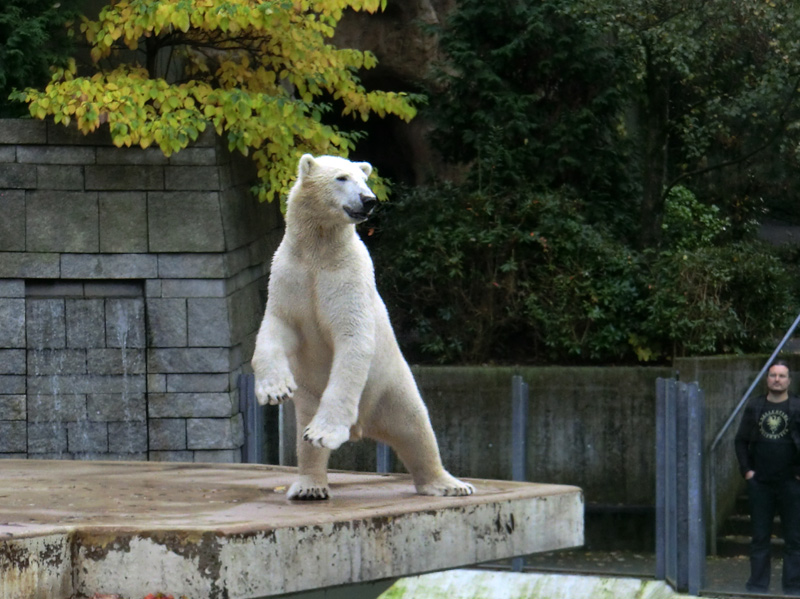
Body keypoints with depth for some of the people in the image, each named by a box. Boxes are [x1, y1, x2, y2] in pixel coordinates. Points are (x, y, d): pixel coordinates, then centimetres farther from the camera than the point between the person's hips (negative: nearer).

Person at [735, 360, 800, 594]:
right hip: (759, 483, 2)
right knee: (760, 537, 8)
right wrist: (746, 469, 2)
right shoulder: (754, 406, 8)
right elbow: (741, 440, 12)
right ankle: (758, 585, 14)